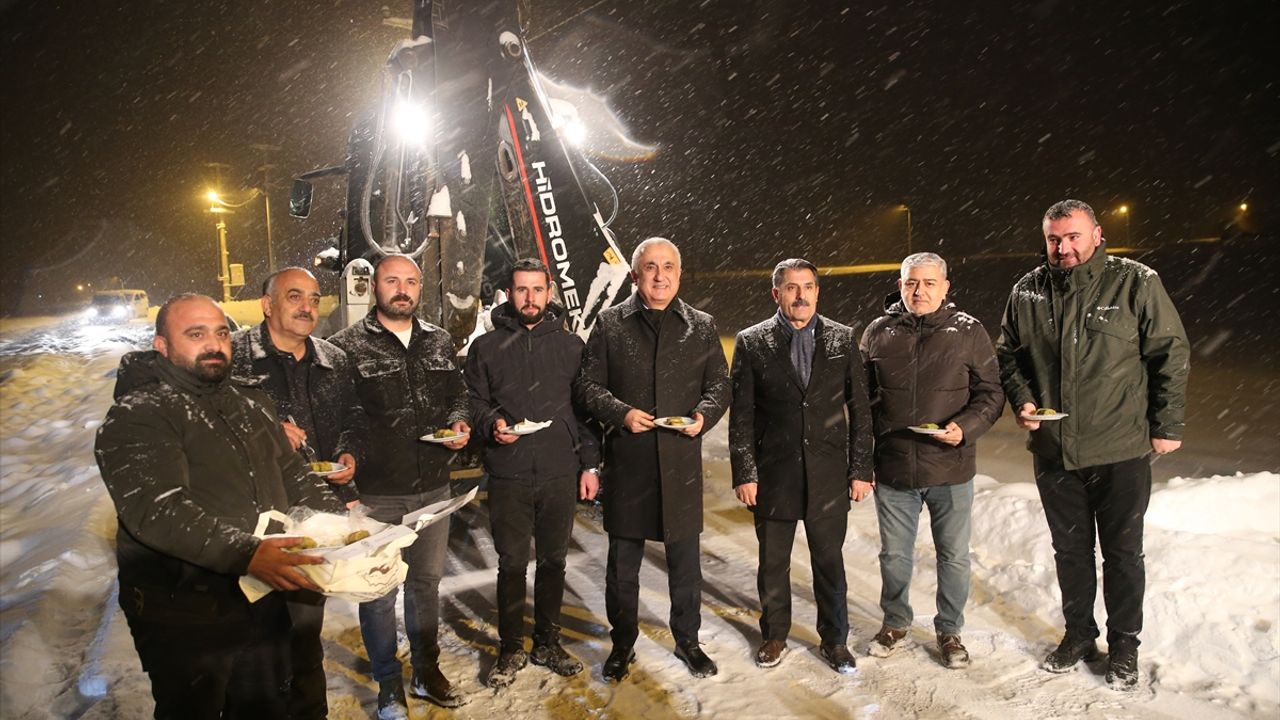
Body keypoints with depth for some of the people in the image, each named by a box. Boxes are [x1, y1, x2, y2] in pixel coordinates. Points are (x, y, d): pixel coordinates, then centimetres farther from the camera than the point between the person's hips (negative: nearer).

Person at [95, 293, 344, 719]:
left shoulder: (251, 404, 11)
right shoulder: (137, 416, -12)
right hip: (184, 618, -6)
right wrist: (246, 554, -37)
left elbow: (295, 477, 14)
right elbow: (158, 512, -25)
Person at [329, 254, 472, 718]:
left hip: (433, 487, 4)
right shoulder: (348, 346, -7)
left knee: (427, 581, 18)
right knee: (379, 592, 8)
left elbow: (457, 394, 17)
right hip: (376, 493, -4)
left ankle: (427, 672, 36)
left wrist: (460, 422, -3)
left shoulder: (439, 342, 7)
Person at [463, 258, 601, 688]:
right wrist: (491, 423, -13)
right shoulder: (486, 347, 5)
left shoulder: (571, 345, 8)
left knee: (554, 560, 11)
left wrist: (589, 464, 5)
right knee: (512, 563, 7)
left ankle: (547, 643, 27)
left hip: (561, 474, 1)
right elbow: (474, 403, 9)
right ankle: (511, 649, 23)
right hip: (508, 475, -1)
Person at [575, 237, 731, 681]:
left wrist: (704, 415, -9)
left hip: (682, 460, 1)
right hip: (626, 460, -1)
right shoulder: (610, 323, 3)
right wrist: (621, 413, -14)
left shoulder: (701, 326, 8)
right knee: (623, 561, 11)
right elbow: (587, 385, 3)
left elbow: (719, 384, 11)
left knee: (685, 560, 12)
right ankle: (623, 643, 29)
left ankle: (687, 640, 32)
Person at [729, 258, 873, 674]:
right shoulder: (752, 343, -2)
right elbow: (741, 416, -2)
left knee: (829, 562, 13)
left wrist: (860, 468, 1)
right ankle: (774, 636, 34)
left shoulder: (843, 339, 2)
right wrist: (744, 474, -6)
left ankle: (834, 640, 32)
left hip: (829, 477, 1)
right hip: (773, 476, 0)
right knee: (772, 563, 13)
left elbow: (859, 409, 4)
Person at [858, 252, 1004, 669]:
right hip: (892, 469, 1)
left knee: (954, 557, 13)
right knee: (894, 554, 16)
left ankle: (949, 631, 34)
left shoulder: (968, 331, -3)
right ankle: (895, 623, 37)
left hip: (951, 470, -1)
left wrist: (965, 428, -19)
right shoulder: (879, 333, 2)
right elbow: (862, 401, 6)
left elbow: (991, 393, 1)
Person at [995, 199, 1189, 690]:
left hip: (1121, 451, -3)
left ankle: (1124, 644, 31)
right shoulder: (1027, 292, 1)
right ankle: (1079, 634, 35)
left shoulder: (1136, 282, -8)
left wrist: (1167, 425, -3)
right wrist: (1021, 400, -3)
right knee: (1070, 549, 17)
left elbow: (1171, 355, -3)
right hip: (1053, 451, 3)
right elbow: (1008, 354, 13)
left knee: (1122, 552, 12)